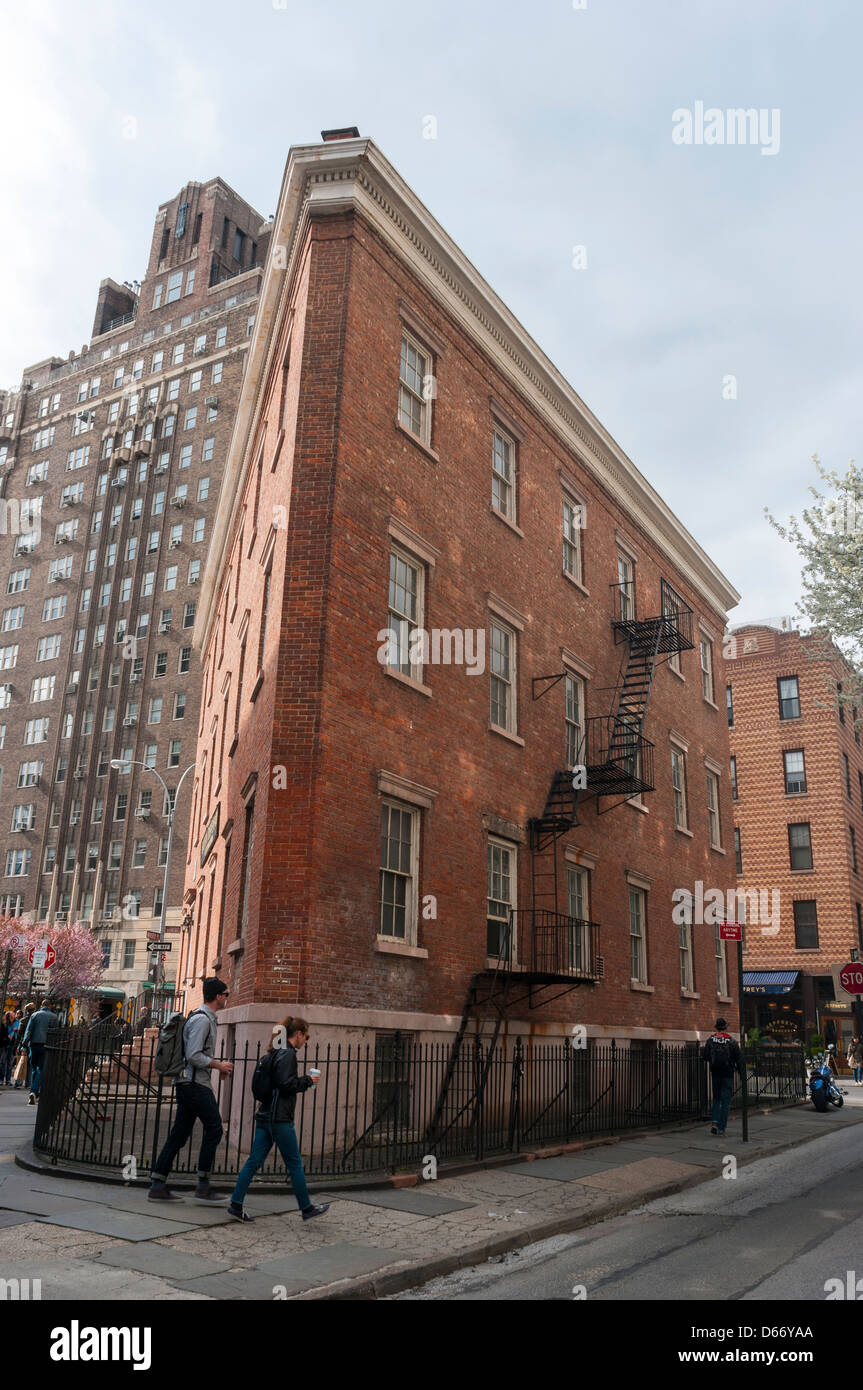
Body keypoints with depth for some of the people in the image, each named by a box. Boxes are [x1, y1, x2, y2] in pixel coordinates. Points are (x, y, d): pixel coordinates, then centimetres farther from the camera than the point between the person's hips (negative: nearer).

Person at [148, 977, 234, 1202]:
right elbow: (193, 1056, -21)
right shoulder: (201, 1019, -15)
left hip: (187, 1084, 10)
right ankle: (203, 1187, 1)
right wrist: (219, 1065, -12)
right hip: (196, 1084, -10)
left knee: (179, 1134, 10)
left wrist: (218, 1065, 18)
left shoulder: (208, 1018, 17)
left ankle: (158, 1185, 12)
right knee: (214, 1129, -4)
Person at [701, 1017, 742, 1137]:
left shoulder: (710, 1039, -1)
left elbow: (705, 1056, -1)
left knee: (716, 1098, 17)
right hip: (728, 1075, -2)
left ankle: (715, 1122, 1)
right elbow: (738, 1058, -4)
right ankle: (721, 1127, 2)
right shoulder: (731, 1041, -7)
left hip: (715, 1074, 2)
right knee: (725, 1100, 4)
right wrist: (739, 1070, 10)